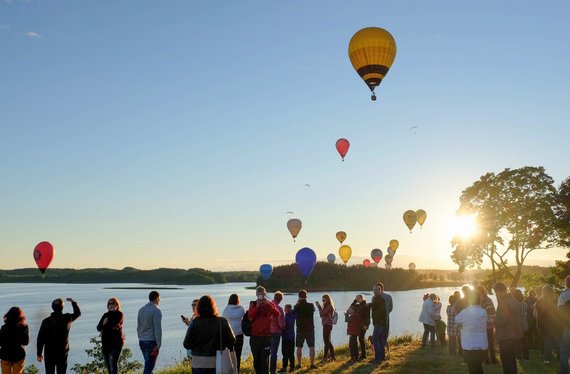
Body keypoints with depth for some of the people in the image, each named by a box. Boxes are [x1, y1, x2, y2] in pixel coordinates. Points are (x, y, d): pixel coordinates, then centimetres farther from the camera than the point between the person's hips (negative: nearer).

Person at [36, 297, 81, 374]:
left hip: (49, 353, 0)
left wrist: (39, 353, 3)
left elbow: (40, 338, -6)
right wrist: (73, 302, 20)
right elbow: (78, 313, 12)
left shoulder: (46, 321, -9)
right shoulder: (67, 319, -8)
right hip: (63, 353, 0)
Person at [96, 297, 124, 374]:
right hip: (105, 343, 6)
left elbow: (114, 325, -19)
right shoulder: (105, 315, 14)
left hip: (116, 342, -6)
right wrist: (103, 323, -13)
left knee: (113, 363, -16)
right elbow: (98, 327, 6)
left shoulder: (119, 314, -3)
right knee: (108, 365, 12)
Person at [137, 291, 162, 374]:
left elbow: (138, 327, 15)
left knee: (148, 363, 18)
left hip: (142, 341, 7)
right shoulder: (156, 311, -13)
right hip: (152, 341, -7)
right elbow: (158, 329, -17)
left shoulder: (141, 310, 10)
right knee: (149, 365, -3)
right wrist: (158, 345, -15)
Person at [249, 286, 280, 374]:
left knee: (264, 359, -6)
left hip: (266, 336, -2)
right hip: (255, 336, 2)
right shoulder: (253, 304, 6)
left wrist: (267, 304, -19)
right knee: (256, 359, 11)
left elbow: (277, 314, -14)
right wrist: (257, 306, -18)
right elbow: (250, 316, -10)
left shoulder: (269, 304, 5)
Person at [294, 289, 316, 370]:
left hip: (300, 329, 0)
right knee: (311, 347, 5)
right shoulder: (311, 306, -7)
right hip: (310, 329, 0)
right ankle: (312, 364, 3)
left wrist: (298, 303, 11)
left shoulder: (297, 307, -10)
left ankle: (299, 364, 13)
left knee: (299, 347, 9)